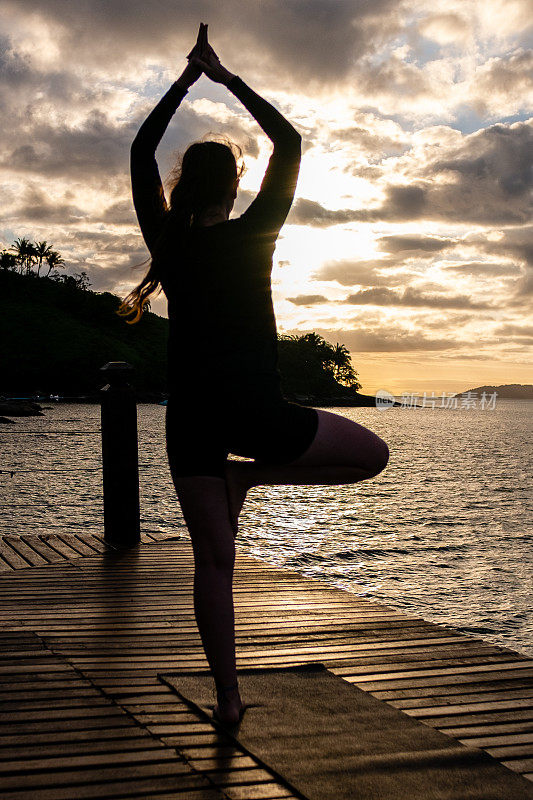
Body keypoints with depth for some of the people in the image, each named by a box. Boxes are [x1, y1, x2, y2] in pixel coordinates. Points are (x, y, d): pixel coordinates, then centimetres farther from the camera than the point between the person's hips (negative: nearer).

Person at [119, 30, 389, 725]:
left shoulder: (167, 242, 3)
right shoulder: (253, 236, -5)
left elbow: (141, 153, 16)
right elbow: (290, 143, 5)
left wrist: (185, 82, 20)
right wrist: (228, 79, 12)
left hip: (190, 417, 4)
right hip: (255, 411, -4)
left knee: (214, 559, 9)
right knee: (373, 454, 14)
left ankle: (227, 696, 11)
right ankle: (250, 476, 3)